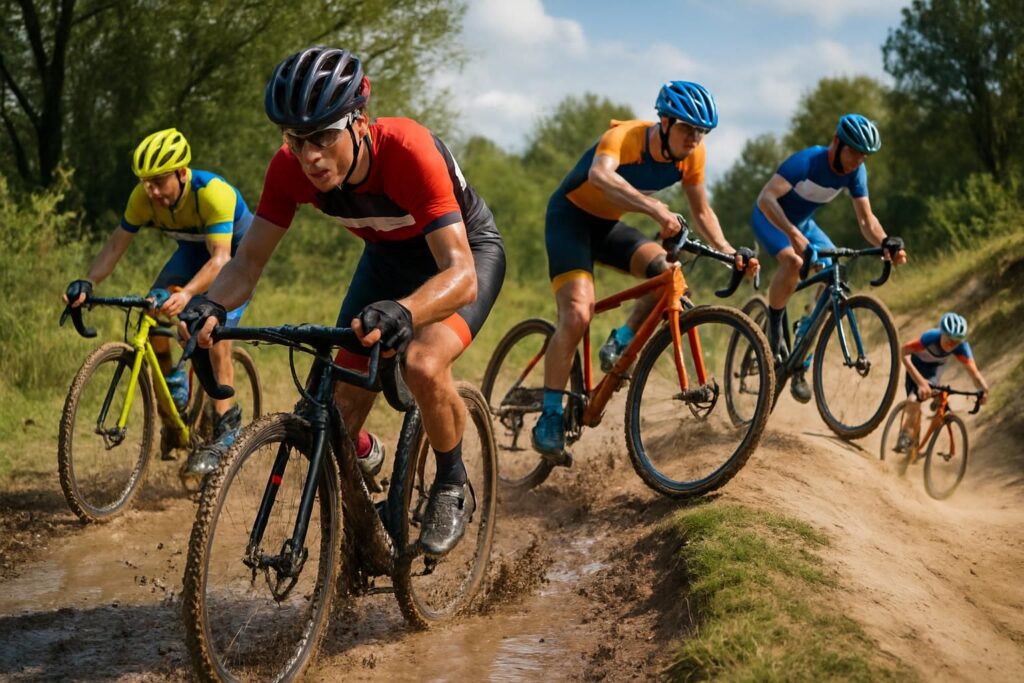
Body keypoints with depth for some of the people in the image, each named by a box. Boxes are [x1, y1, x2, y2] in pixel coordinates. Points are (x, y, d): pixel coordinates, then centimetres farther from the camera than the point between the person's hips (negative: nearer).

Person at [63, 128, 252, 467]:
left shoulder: (213, 193, -38)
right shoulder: (143, 196, -22)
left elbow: (220, 259, -44)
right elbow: (116, 244, -16)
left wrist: (187, 293, -61)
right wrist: (87, 283, -33)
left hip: (236, 254, -6)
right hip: (193, 251, 6)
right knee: (151, 317, -15)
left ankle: (226, 429, -12)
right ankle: (175, 392, 9)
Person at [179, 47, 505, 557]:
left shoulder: (407, 150, -39)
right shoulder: (290, 168, -25)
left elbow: (460, 275, -46)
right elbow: (248, 260, -19)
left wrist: (402, 311, -66)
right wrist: (210, 306, -41)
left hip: (465, 251, -5)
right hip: (388, 255, 5)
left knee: (423, 365, -34)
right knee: (340, 416, -6)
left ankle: (452, 487, -5)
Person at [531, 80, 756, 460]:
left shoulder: (691, 154, -10)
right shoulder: (625, 137, -29)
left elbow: (702, 213, 1)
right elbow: (600, 175, -51)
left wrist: (727, 251, -17)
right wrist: (655, 209, -64)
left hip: (609, 226, 6)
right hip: (571, 217, -6)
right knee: (577, 315, -22)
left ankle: (620, 344, -2)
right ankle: (550, 419, -14)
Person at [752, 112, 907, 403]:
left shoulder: (855, 171, -14)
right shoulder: (807, 161, -32)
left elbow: (866, 219, -15)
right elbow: (766, 198, -42)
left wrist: (886, 243, -36)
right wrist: (793, 234, -56)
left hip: (803, 223, 6)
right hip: (770, 219, -6)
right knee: (793, 261, -37)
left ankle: (800, 367, -4)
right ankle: (773, 328, -12)